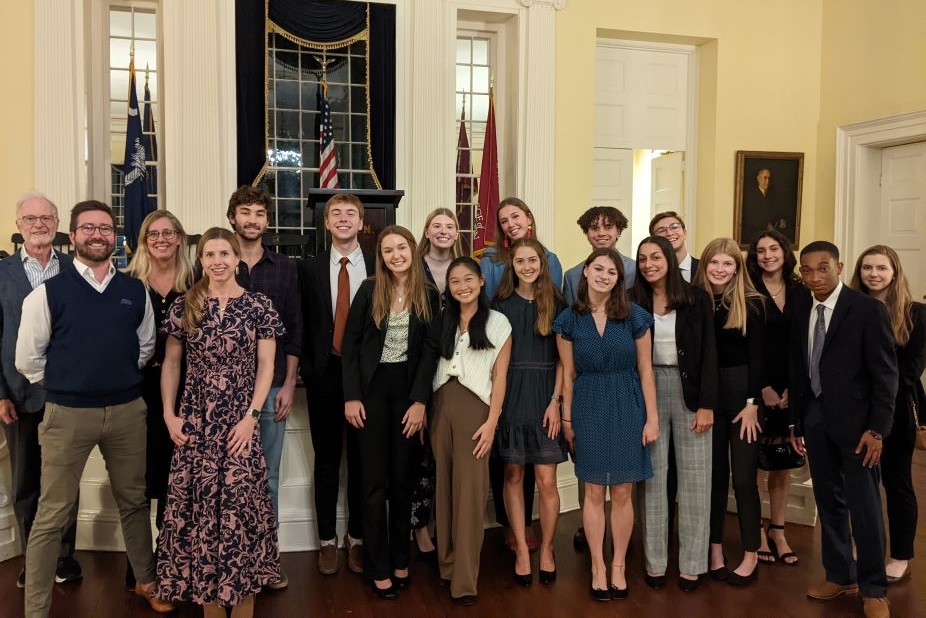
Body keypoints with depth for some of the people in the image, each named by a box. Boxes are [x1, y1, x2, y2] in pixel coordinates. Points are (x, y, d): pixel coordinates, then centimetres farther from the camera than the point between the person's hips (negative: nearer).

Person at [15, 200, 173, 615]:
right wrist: (67, 386, 8)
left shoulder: (136, 291, 4)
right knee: (52, 516, 3)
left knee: (134, 502, 17)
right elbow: (28, 359, 0)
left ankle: (146, 583, 35)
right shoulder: (48, 293, -6)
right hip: (67, 413, -3)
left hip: (128, 410, 3)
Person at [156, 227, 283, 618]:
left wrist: (251, 416, -9)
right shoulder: (184, 306, 5)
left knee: (240, 505, 0)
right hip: (194, 422, 2)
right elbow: (171, 364, 10)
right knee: (199, 506, 6)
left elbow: (266, 366, -1)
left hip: (240, 420, -2)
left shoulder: (259, 306, -1)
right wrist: (169, 414, 1)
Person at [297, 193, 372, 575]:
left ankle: (357, 538, 23)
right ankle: (327, 540, 23)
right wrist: (307, 368, -5)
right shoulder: (309, 268, 4)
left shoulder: (379, 268, 1)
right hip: (324, 374, 1)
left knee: (361, 459, 9)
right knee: (326, 460, 10)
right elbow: (302, 324, 3)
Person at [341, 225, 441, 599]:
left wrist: (420, 401, -8)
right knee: (375, 481, 3)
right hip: (372, 389, -1)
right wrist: (351, 396, -8)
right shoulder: (369, 290, -1)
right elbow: (350, 343, -1)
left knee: (402, 479, 9)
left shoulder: (429, 296, 2)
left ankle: (400, 560, 23)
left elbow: (430, 350, -1)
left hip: (409, 390, 1)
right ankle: (378, 567, 13)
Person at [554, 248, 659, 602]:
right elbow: (568, 375, 3)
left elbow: (645, 371, 0)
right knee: (594, 492, 6)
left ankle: (618, 567, 21)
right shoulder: (569, 320, -1)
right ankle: (598, 567, 19)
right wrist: (567, 419, 4)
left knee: (622, 493, 6)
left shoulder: (635, 316, -2)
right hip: (588, 407, 0)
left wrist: (652, 418, -2)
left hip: (627, 406, 0)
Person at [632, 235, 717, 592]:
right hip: (648, 391, 1)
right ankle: (655, 562, 15)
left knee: (694, 479, 3)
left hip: (690, 391, -1)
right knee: (652, 477, 6)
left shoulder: (697, 299, 0)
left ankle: (691, 563, 14)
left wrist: (706, 404, -8)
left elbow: (708, 355, -2)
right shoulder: (633, 303, 2)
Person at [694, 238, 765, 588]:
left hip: (741, 392, -3)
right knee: (714, 474, 10)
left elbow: (756, 357, -6)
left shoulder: (752, 303, -6)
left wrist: (752, 404, -10)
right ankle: (715, 550, 20)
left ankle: (751, 556, 14)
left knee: (743, 477, 2)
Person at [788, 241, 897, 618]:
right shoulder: (800, 310, 6)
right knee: (829, 501, 14)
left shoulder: (869, 309, -10)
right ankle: (840, 575, 29)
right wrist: (796, 422, 8)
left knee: (864, 504, 2)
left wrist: (877, 429, -14)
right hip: (815, 419, 5)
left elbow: (886, 373, -10)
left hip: (855, 419, -5)